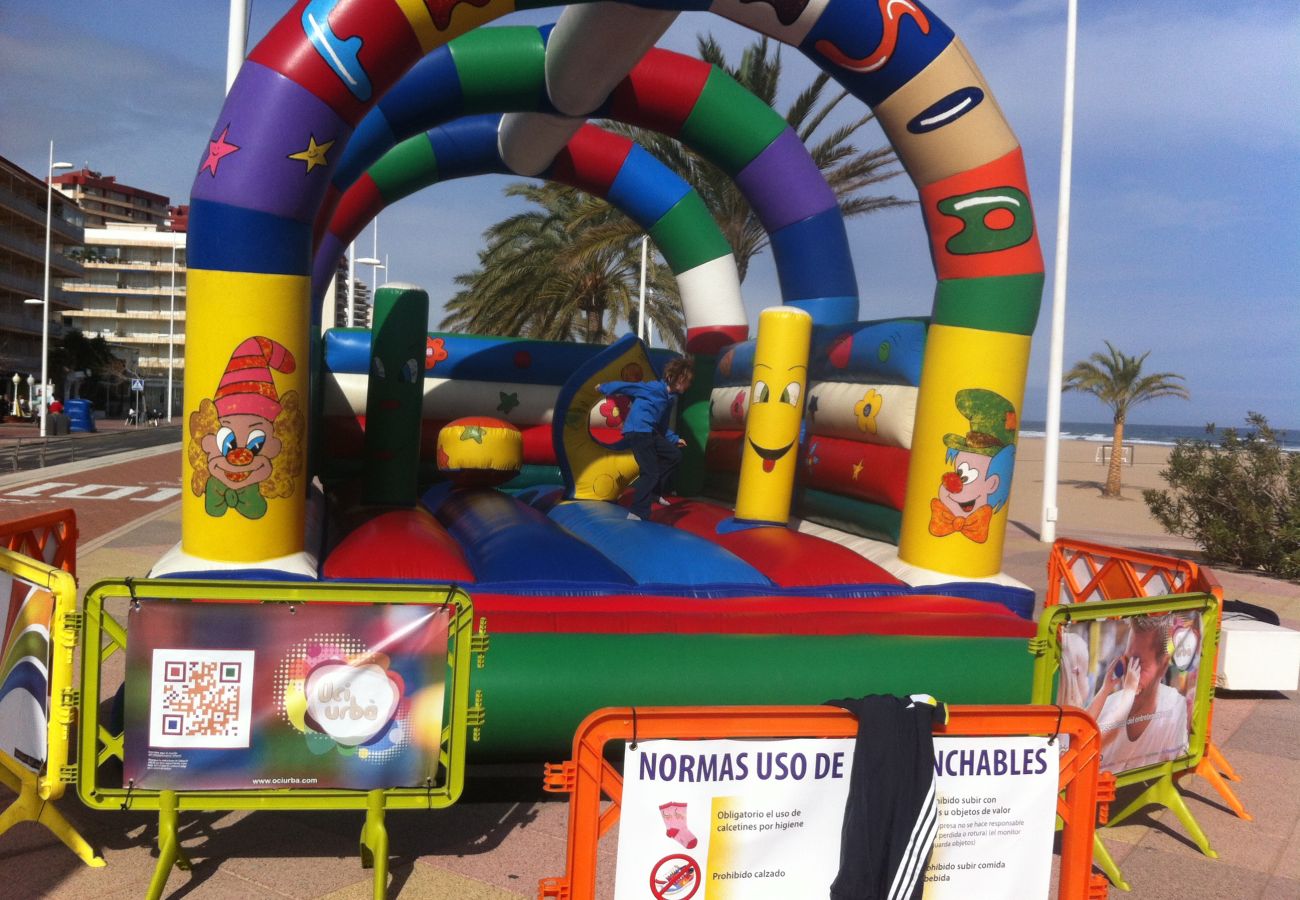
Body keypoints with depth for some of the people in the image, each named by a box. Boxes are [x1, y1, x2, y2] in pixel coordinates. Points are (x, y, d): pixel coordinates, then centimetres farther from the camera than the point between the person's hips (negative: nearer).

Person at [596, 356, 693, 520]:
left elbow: (662, 426, 27)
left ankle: (654, 492, 21)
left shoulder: (670, 398, 17)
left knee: (675, 456, 13)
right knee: (651, 472, -15)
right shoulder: (654, 388, -12)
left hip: (650, 432, 9)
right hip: (637, 432, -9)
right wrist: (605, 388, 1)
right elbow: (627, 386, -7)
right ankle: (637, 514, -15)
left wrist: (674, 439, 22)